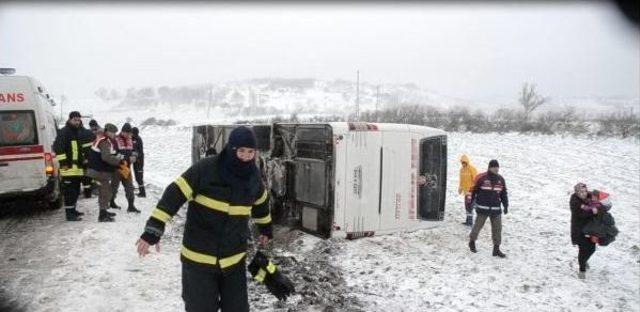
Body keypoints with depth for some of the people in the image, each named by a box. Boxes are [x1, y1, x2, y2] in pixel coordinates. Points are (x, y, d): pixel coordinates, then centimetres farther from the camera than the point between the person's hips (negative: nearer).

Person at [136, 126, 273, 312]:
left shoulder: (253, 177, -1)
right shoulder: (205, 169, -18)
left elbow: (261, 203, 18)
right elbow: (175, 194, -19)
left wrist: (266, 228, 31)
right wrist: (153, 230, -24)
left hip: (234, 258, 4)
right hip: (199, 257, -4)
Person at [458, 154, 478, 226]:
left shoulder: (472, 169, -13)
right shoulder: (462, 169, 10)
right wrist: (460, 188, 19)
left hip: (471, 190, -8)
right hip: (466, 190, 8)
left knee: (469, 205, -11)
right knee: (467, 205, 11)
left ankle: (470, 221, -7)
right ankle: (468, 220, 20)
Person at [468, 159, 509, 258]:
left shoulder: (500, 179, 5)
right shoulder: (482, 178, -10)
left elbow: (504, 193, 14)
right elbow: (474, 190, -3)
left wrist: (506, 205, 12)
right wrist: (471, 202, 0)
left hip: (496, 208, 4)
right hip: (482, 208, -4)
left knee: (497, 228, 4)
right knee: (478, 225, 7)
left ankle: (496, 249, 14)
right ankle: (472, 241, 30)